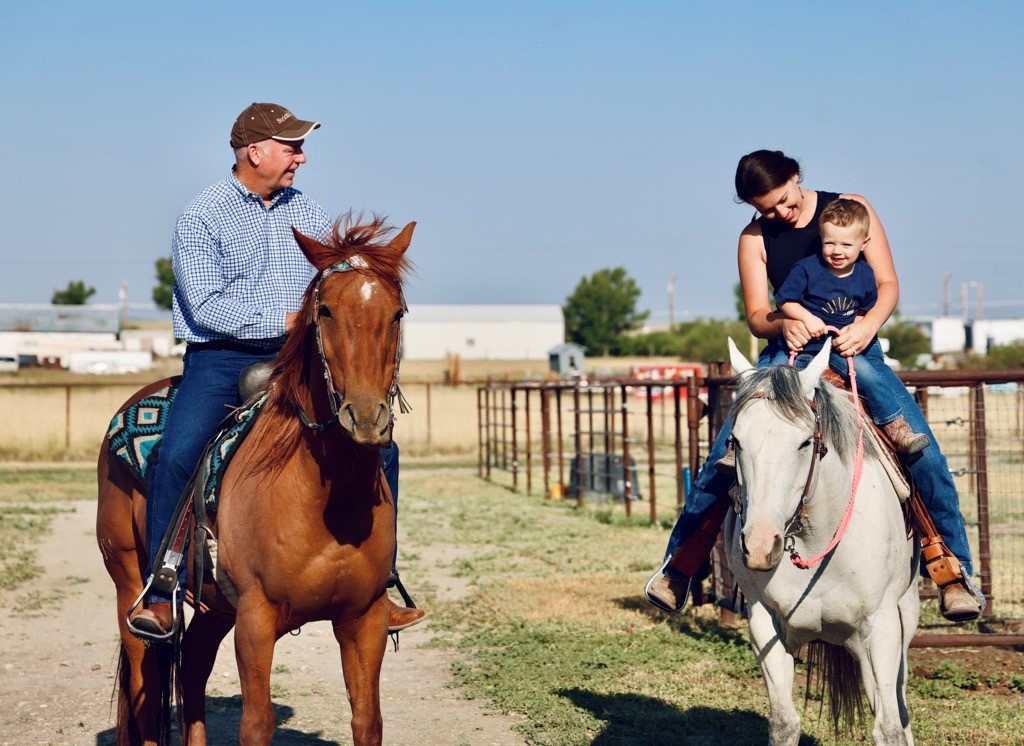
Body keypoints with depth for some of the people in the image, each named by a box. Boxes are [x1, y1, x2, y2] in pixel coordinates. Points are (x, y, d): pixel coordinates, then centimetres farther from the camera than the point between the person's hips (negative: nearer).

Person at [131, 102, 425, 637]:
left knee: (378, 448, -8)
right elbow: (207, 306, -14)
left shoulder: (309, 215, 13)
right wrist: (286, 320, -18)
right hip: (221, 359, -4)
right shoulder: (202, 217, -4)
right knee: (175, 455, -27)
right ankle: (160, 596, -15)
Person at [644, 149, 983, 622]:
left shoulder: (852, 209, 0)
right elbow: (756, 317, 1)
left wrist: (869, 323, -23)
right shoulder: (755, 239, 2)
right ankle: (679, 564, 1)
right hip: (788, 353, 1)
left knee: (922, 451, -19)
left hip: (856, 353, 0)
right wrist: (782, 324, -24)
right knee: (722, 457, -15)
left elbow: (888, 285, -2)